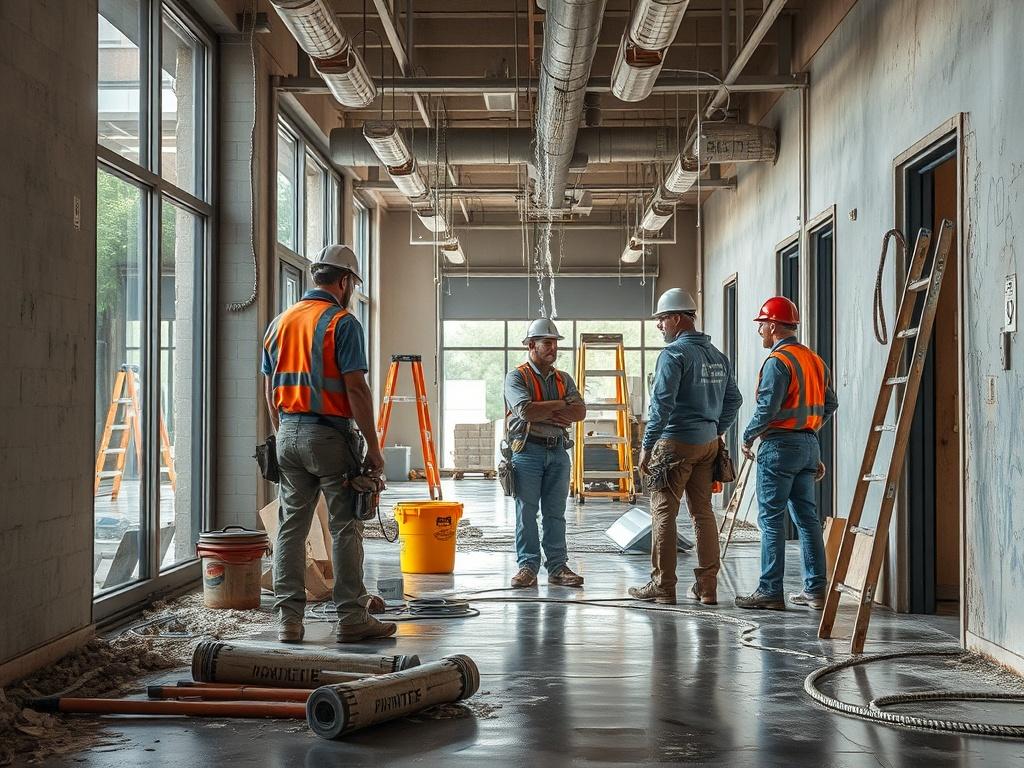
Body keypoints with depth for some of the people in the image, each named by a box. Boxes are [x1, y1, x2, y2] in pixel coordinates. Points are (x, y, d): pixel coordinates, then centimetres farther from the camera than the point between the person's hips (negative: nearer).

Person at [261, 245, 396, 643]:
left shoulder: (280, 321, 13)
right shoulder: (342, 322, -9)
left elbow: (271, 390, 15)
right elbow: (356, 389, -14)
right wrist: (373, 447, -10)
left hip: (288, 433, 7)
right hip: (329, 434, -6)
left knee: (291, 526, 8)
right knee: (345, 528, 0)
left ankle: (288, 617, 8)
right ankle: (351, 618, 3)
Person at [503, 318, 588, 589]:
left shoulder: (564, 379, 15)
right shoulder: (517, 377, -1)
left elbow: (580, 412, 0)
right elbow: (526, 411, -18)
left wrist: (543, 412, -13)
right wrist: (559, 406, -7)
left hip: (558, 452, 4)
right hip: (528, 451, -4)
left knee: (555, 513, 6)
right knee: (527, 512, -2)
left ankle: (557, 566, 8)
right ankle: (527, 566, 3)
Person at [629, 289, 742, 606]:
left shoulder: (674, 354, -11)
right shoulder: (718, 356, 13)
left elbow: (661, 404, -16)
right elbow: (733, 399, 17)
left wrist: (646, 446, -13)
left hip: (675, 444, -7)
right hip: (708, 443, 7)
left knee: (663, 513, -1)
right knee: (703, 511, 11)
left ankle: (662, 586, 2)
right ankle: (707, 586, 11)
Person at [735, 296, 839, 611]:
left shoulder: (778, 361, -13)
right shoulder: (815, 360, 13)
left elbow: (767, 408, -18)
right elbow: (830, 404, 17)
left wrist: (747, 438, -5)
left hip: (779, 444, -8)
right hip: (809, 445, 8)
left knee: (771, 519, -4)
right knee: (807, 517, 11)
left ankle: (770, 591, -4)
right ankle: (815, 589, 12)